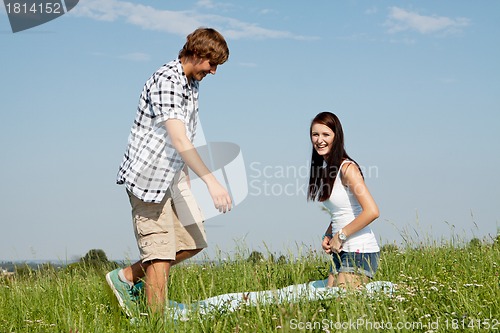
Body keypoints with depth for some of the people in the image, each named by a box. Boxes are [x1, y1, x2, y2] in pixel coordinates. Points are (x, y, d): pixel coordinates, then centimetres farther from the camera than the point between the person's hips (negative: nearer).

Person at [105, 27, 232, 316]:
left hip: (174, 175, 10)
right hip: (149, 176, -9)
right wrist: (211, 181, -33)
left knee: (193, 242, 10)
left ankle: (127, 277, 20)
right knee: (161, 253, -8)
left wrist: (185, 173, 26)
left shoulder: (193, 82, 11)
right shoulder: (166, 81, -20)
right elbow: (179, 140, -29)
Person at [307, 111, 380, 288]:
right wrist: (327, 237, 6)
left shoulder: (347, 168, -14)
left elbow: (371, 211, -22)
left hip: (360, 252, -9)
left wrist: (340, 236, -14)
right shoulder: (324, 168, 12)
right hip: (341, 252, 9)